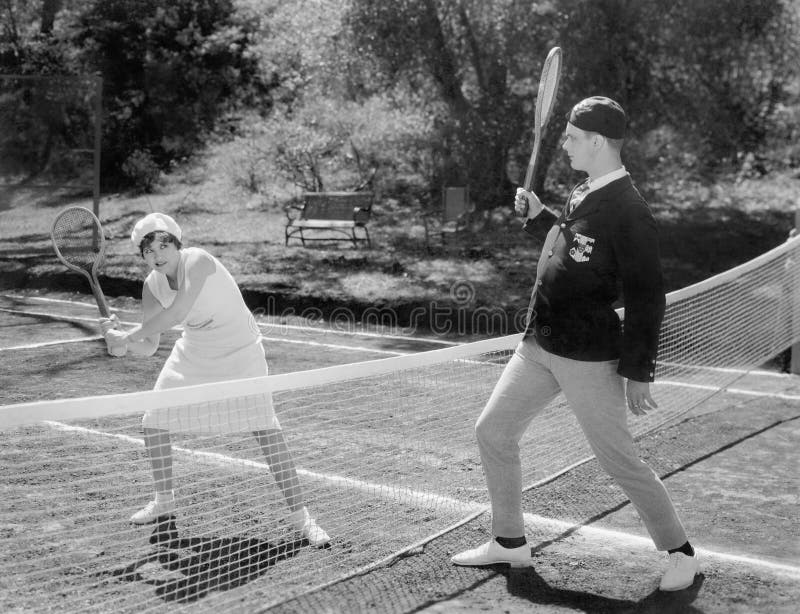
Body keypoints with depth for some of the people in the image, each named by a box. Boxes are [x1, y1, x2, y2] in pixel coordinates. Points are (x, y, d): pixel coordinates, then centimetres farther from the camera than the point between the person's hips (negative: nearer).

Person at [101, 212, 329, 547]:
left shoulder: (198, 261, -28)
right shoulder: (152, 287, -8)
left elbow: (177, 313, -42)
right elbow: (149, 346, -6)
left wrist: (127, 337, -36)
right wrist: (120, 339, -26)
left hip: (240, 354, -6)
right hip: (193, 354, 6)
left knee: (267, 431, -16)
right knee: (152, 422, 6)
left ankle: (300, 515, -4)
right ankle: (164, 501, 31)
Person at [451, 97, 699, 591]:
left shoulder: (629, 212, -18)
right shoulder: (581, 196, 9)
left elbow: (647, 299, -17)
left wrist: (637, 373, -16)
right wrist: (539, 215, 13)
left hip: (591, 359, -9)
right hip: (539, 346, 9)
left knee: (620, 461, -1)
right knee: (493, 431, 11)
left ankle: (681, 553, 20)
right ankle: (511, 542, 25)